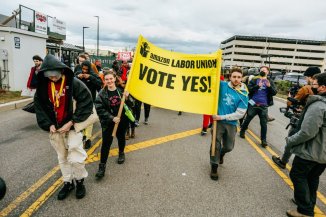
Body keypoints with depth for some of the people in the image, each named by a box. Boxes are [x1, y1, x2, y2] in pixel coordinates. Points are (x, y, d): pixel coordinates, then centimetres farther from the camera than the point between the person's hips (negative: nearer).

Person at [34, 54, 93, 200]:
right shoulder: (43, 86, 1)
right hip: (55, 128, 5)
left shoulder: (74, 83, -14)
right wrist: (48, 124, -7)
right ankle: (68, 183, 34)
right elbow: (39, 106, 6)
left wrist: (72, 122, -17)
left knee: (75, 158, -5)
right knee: (62, 158, 16)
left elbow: (86, 103, -15)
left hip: (73, 126, -4)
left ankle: (79, 181, 22)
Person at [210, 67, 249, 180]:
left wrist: (222, 117, -16)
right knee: (216, 144, -3)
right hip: (218, 120, -1)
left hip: (231, 123, 2)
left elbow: (240, 114, -9)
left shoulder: (244, 94, -7)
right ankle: (214, 167, 15)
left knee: (229, 147, 12)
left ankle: (221, 154, 48)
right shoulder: (222, 85, -6)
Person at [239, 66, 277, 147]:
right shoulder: (254, 79, 2)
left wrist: (269, 86, -17)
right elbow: (249, 89, -8)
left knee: (264, 123, 1)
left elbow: (274, 92, 0)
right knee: (247, 119, 14)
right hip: (253, 104, -1)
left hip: (264, 106, 1)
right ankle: (242, 131, 36)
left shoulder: (270, 82, 7)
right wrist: (257, 86, -23)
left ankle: (263, 140, 10)